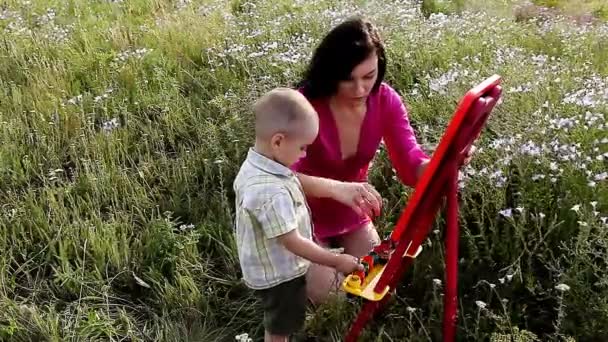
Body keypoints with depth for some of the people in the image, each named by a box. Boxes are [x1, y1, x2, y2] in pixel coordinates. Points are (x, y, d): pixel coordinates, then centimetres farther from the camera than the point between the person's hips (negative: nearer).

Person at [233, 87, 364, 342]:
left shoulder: (253, 167, -7)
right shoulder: (271, 192, -38)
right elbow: (292, 242, -30)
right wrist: (337, 261, -21)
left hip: (271, 268, 9)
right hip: (279, 274, -8)